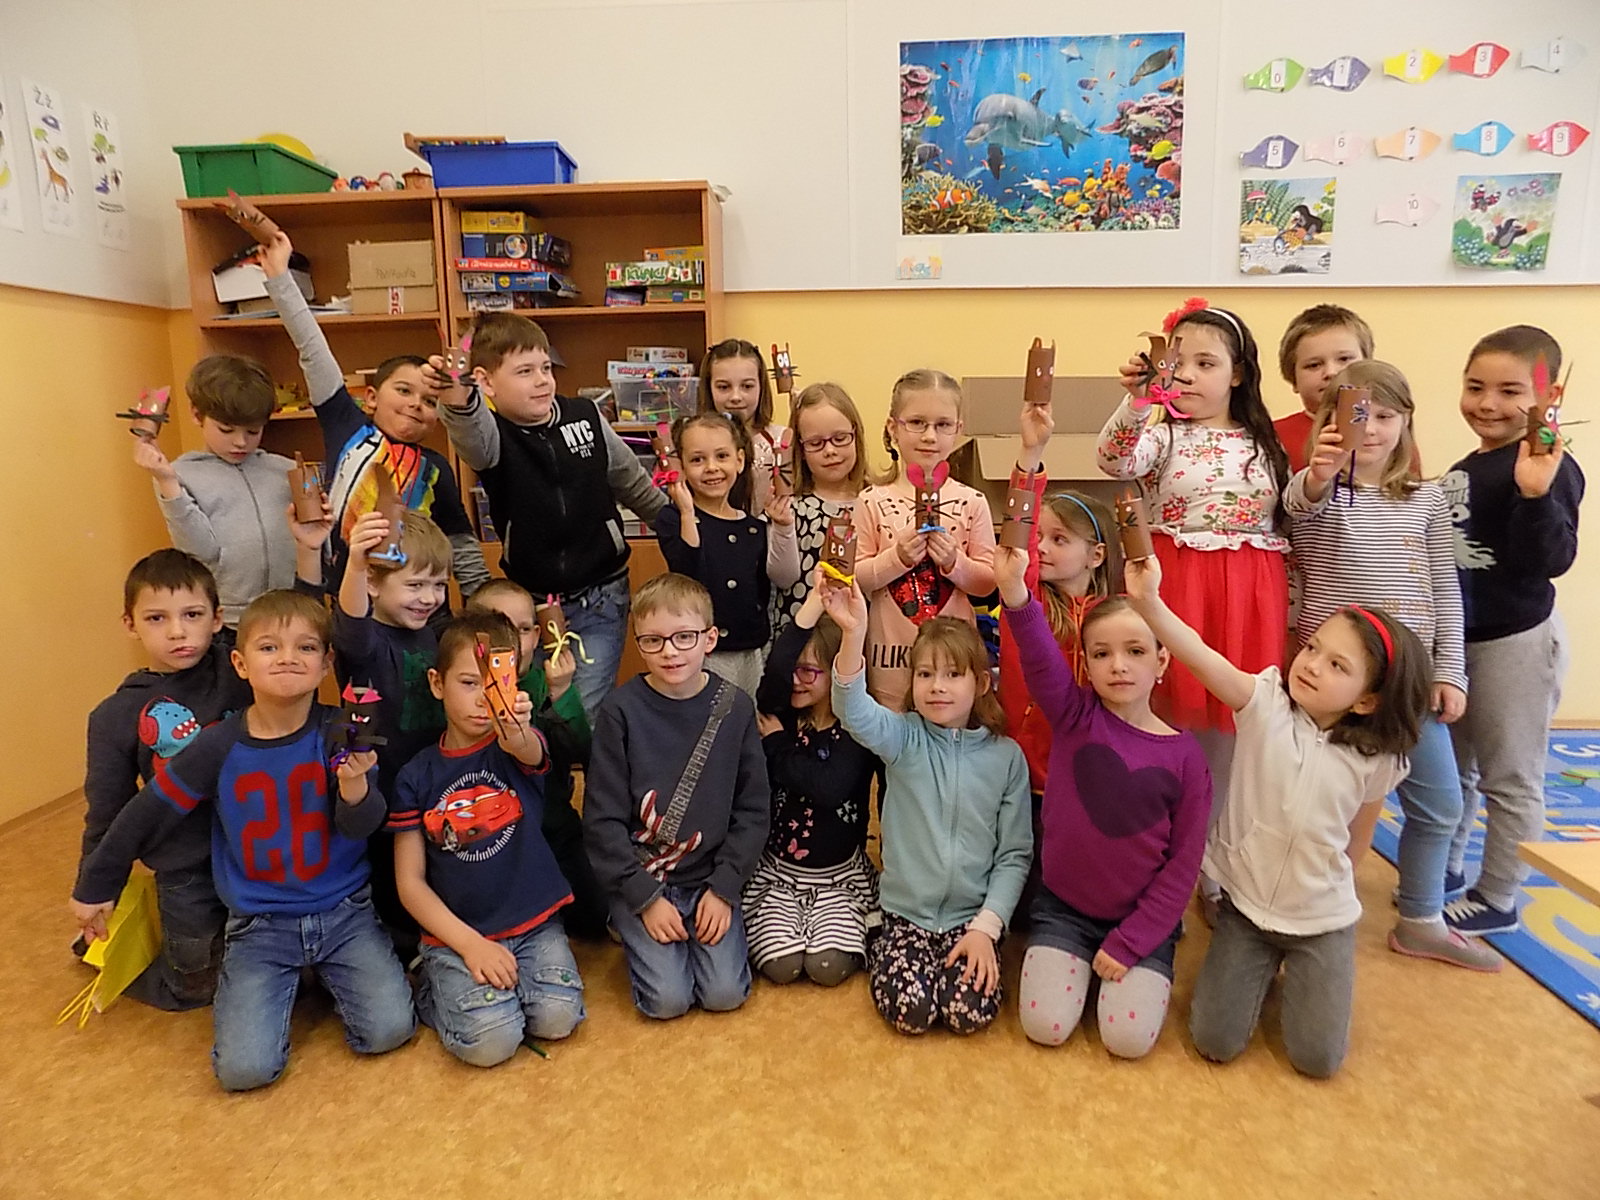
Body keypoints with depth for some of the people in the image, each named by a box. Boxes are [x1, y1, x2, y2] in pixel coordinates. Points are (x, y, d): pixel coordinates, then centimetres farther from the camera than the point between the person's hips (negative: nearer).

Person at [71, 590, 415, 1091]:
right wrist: (95, 887, 13)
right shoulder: (219, 746, -10)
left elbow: (361, 827, -15)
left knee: (389, 1029, -13)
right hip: (259, 923, 1)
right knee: (244, 1068, -12)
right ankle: (285, 983, 19)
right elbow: (146, 815, 4)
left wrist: (354, 785, -36)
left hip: (344, 912, 0)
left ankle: (326, 976, 17)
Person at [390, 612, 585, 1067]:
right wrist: (471, 944, -12)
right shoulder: (416, 777, -2)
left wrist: (517, 735, -56)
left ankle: (485, 987, 9)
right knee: (490, 1039, -22)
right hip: (456, 933, -1)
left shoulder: (519, 743, -3)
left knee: (557, 1016, -20)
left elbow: (530, 752, -31)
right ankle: (434, 989, 9)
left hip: (534, 923, 1)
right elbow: (410, 881, -2)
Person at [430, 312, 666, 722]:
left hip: (601, 597, 0)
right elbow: (471, 429, -38)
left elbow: (633, 482, 12)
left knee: (583, 714, -2)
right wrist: (457, 399, -61)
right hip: (531, 603, 0)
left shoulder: (586, 417, -4)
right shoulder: (490, 435, -11)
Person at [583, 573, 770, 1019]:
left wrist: (723, 888, -7)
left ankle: (715, 915, 17)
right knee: (667, 999, -13)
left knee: (725, 993, -11)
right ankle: (631, 927, 16)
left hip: (711, 877, 1)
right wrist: (645, 898, -11)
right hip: (640, 878, -1)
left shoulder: (735, 707, -4)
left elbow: (752, 810, 0)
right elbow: (603, 819, -8)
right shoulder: (621, 710, -10)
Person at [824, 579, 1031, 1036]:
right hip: (906, 912, 0)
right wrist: (853, 633, -45)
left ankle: (973, 949, 11)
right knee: (909, 1011, -18)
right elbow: (854, 711, -29)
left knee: (972, 1012, -20)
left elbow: (1015, 855, 0)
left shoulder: (1006, 755, -2)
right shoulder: (903, 738, -6)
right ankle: (879, 951, 12)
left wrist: (987, 927, -11)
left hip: (973, 917, 0)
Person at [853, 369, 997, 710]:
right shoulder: (873, 502, -2)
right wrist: (897, 556, -18)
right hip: (890, 650, 0)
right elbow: (855, 580, -4)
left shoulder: (971, 502, -1)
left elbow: (987, 583, 1)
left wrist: (954, 562, -16)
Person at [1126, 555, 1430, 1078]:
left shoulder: (1374, 760, -12)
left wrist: (1325, 889, 11)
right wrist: (1148, 602, -50)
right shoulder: (1265, 701, -17)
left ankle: (1300, 977, 30)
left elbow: (1357, 840, 4)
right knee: (1215, 1042, 0)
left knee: (1318, 1058, 1)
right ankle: (1261, 970, 29)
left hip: (1324, 921, 1)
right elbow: (1202, 658, -35)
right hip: (1245, 907, 0)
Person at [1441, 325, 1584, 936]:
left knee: (1510, 778, 7)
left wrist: (1536, 495, -38)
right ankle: (1445, 870, 38)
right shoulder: (1462, 470, 7)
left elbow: (1550, 561, -25)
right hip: (1458, 638, 8)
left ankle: (1497, 901, 22)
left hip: (1516, 642, -8)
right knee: (1452, 766, 21)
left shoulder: (1547, 469, -17)